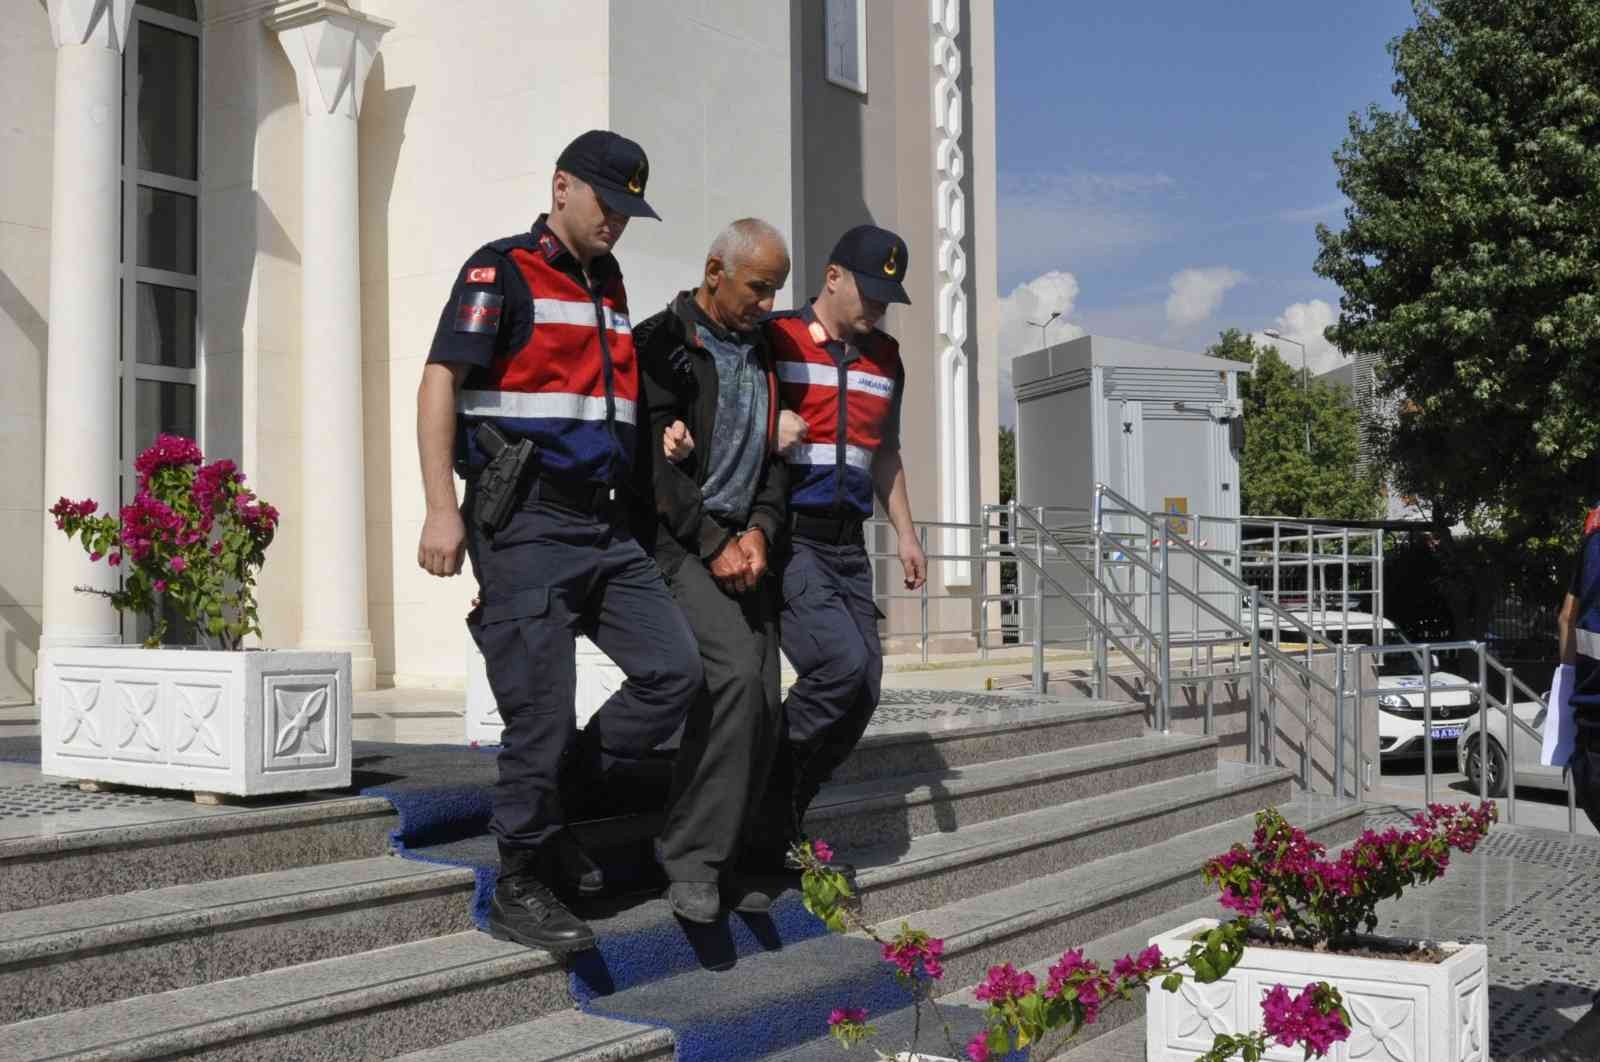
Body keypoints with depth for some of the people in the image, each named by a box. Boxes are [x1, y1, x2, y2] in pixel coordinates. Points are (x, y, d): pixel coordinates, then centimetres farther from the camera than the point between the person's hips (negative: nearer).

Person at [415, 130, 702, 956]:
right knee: (542, 706, -5)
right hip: (525, 523, -7)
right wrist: (442, 509, -19)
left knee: (673, 669, 0)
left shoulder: (609, 287, 19)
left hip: (605, 525, 8)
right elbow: (440, 382, -11)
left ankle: (551, 800, 14)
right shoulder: (502, 270, -3)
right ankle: (520, 886, 10)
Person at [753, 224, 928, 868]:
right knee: (841, 663, -22)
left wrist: (905, 533, 19)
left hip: (846, 545, 7)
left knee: (862, 689, 0)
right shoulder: (773, 340, -4)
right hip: (784, 539, -7)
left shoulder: (884, 358, 17)